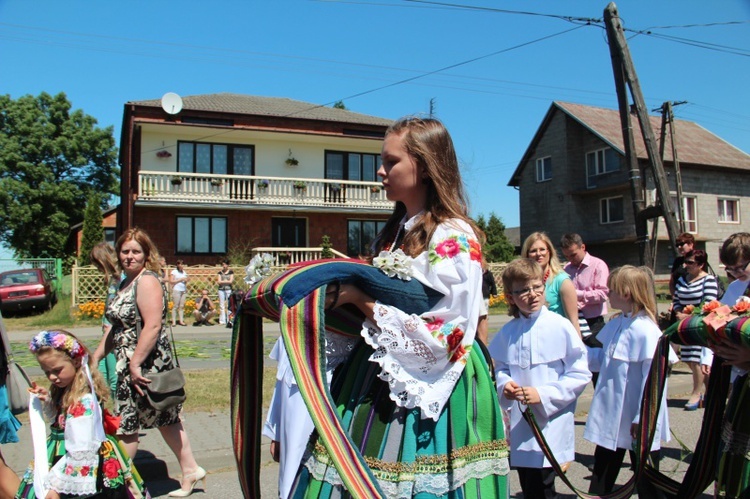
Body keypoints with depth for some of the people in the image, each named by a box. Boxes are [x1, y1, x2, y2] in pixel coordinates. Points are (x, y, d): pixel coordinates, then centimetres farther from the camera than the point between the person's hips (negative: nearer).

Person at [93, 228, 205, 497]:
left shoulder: (147, 281, -15)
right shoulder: (126, 283, 14)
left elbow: (153, 326, -25)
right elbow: (118, 326, 20)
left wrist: (135, 364, -26)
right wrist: (96, 356, 19)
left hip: (144, 365, -10)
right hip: (131, 364, 10)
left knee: (125, 426, 1)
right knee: (166, 419, 15)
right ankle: (190, 470, 25)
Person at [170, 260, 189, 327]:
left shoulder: (184, 272, 16)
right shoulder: (174, 271, 0)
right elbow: (171, 281, -7)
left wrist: (186, 280, 2)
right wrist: (180, 279, -11)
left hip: (184, 290, 5)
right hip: (176, 290, -5)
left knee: (182, 306, 3)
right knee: (175, 306, -5)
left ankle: (181, 321, 5)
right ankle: (174, 321, -3)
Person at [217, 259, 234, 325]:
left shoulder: (231, 272, 3)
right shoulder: (220, 272, 9)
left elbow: (231, 281, -6)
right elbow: (219, 281, 0)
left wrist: (222, 281, -2)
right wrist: (226, 281, -3)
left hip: (228, 289, -2)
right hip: (221, 290, 2)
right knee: (221, 306, 3)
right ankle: (222, 321, 8)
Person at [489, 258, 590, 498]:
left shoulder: (561, 327, -10)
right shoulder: (508, 332, 2)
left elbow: (580, 373, -10)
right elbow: (499, 367, 13)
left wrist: (543, 394, -17)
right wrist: (504, 384, -9)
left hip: (550, 426, -4)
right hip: (518, 425, 4)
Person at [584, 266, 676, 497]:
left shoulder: (646, 331, -23)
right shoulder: (615, 325, 3)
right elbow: (602, 359, 14)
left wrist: (642, 418, -22)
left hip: (638, 421, -8)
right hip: (611, 418, 8)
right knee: (601, 478, 20)